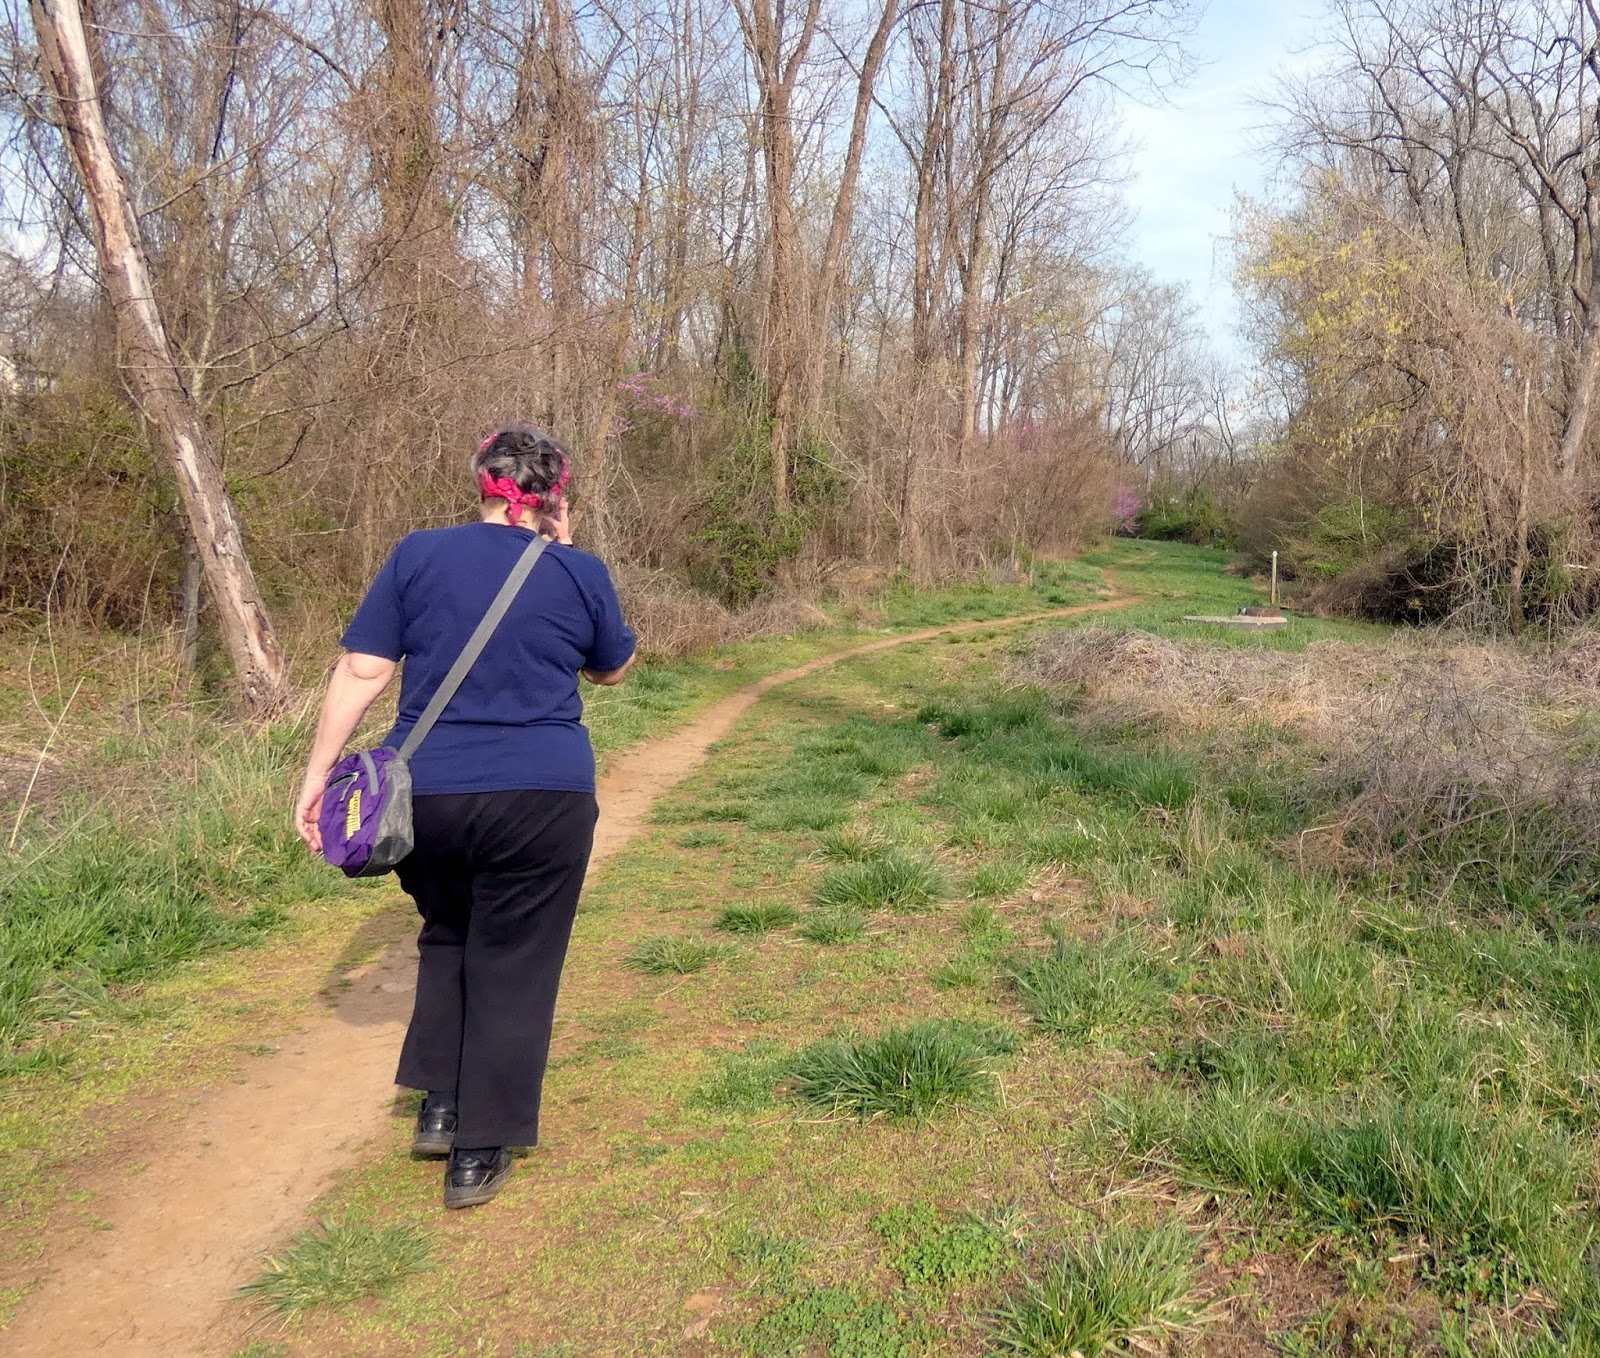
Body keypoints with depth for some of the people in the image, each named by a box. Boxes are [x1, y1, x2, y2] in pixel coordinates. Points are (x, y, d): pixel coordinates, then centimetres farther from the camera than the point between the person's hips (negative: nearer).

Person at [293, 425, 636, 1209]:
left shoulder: (418, 555, 2)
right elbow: (612, 669, 17)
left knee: (448, 937, 25)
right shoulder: (580, 573, 1)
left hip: (425, 794, 2)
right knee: (512, 966, 9)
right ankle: (478, 1155, 15)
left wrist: (318, 774, 2)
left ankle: (440, 1107, 26)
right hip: (541, 798, -2)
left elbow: (360, 672, -2)